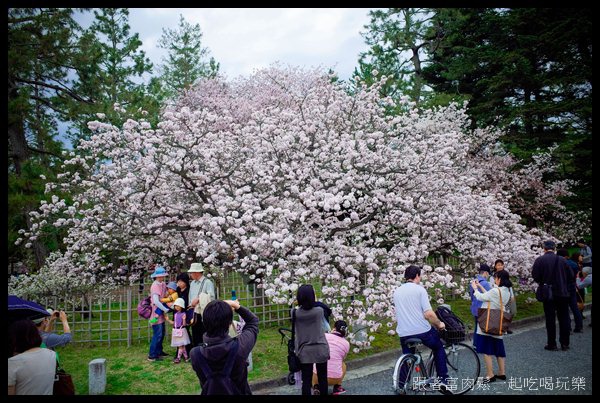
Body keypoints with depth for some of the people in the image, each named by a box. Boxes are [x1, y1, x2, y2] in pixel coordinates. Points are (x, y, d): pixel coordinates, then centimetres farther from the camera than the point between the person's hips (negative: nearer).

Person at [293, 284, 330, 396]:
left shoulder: (295, 313, -10)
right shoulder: (319, 311, -11)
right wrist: (313, 301, 24)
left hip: (304, 351, 1)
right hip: (320, 349, 0)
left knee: (306, 380, 6)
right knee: (322, 378, 14)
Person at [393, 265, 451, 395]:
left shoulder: (396, 291, 10)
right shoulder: (419, 289, -7)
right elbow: (429, 313, -14)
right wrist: (439, 324, 3)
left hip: (404, 333, 4)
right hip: (422, 331, -4)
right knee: (439, 348, 23)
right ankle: (443, 381, 18)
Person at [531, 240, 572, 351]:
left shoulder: (540, 260, -10)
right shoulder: (562, 260, -2)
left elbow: (535, 275, -11)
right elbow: (569, 275, 5)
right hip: (563, 293, 2)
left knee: (550, 319, 5)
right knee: (564, 318, 12)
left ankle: (552, 344, 8)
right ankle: (565, 344, 17)